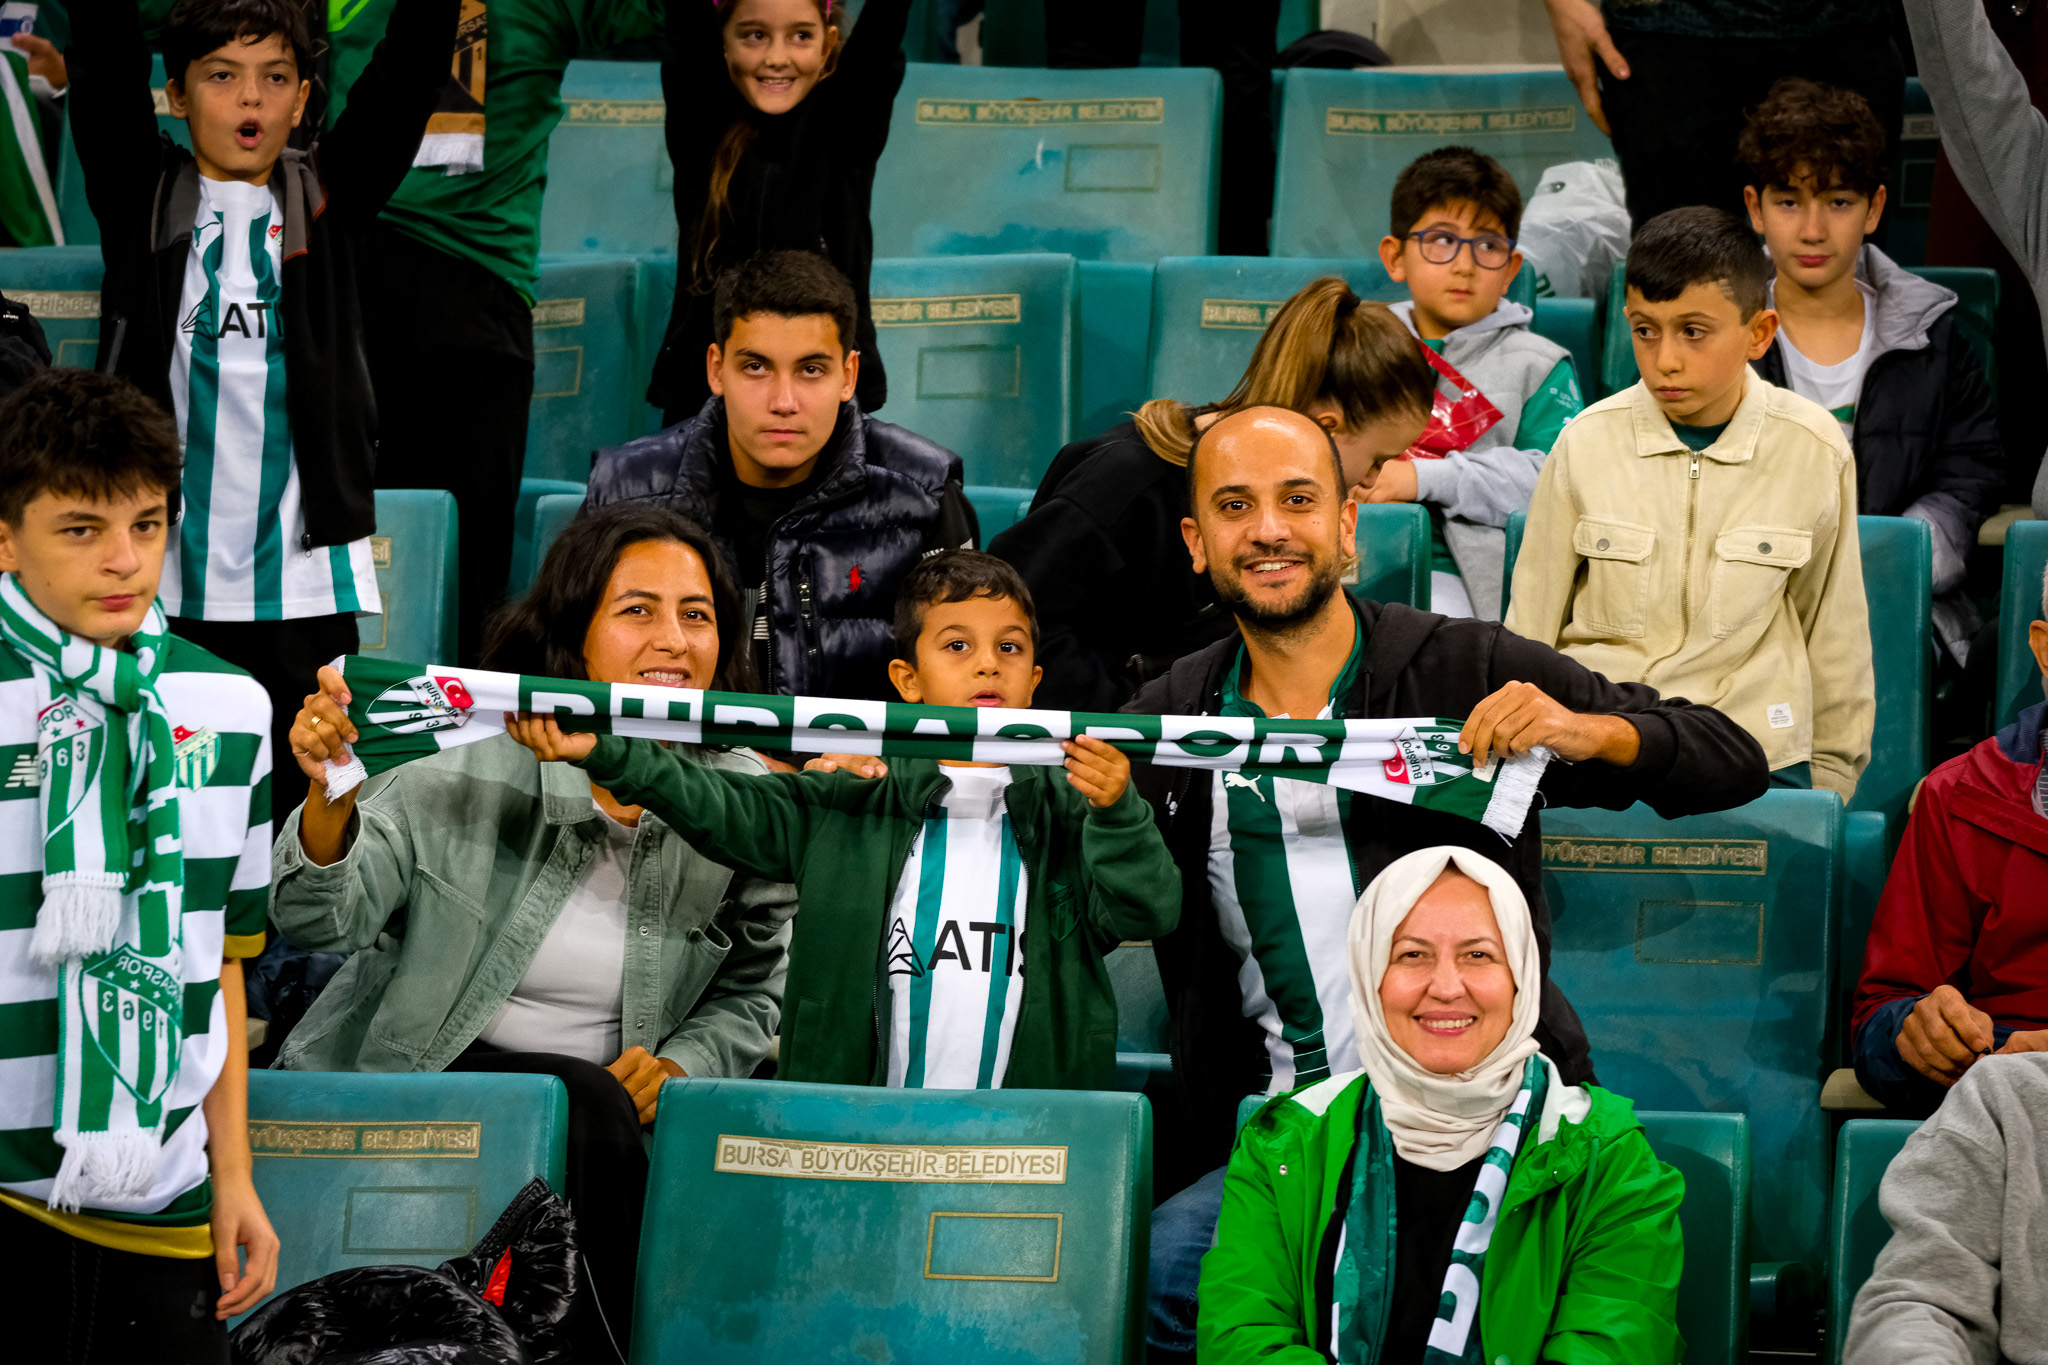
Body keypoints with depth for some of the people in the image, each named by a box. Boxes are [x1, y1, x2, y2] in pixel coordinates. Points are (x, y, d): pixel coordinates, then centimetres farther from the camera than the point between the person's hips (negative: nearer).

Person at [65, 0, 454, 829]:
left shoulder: (327, 205, 9)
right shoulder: (142, 200, 7)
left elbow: (407, 75, -1)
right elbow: (104, 68, -6)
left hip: (302, 581, 1)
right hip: (163, 574, -1)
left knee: (298, 807, 2)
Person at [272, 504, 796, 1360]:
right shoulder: (467, 770, -10)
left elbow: (750, 994, 11)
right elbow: (319, 921, -18)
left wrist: (676, 1066, -10)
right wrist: (329, 794, -38)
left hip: (604, 1110, 3)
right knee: (584, 1105, -32)